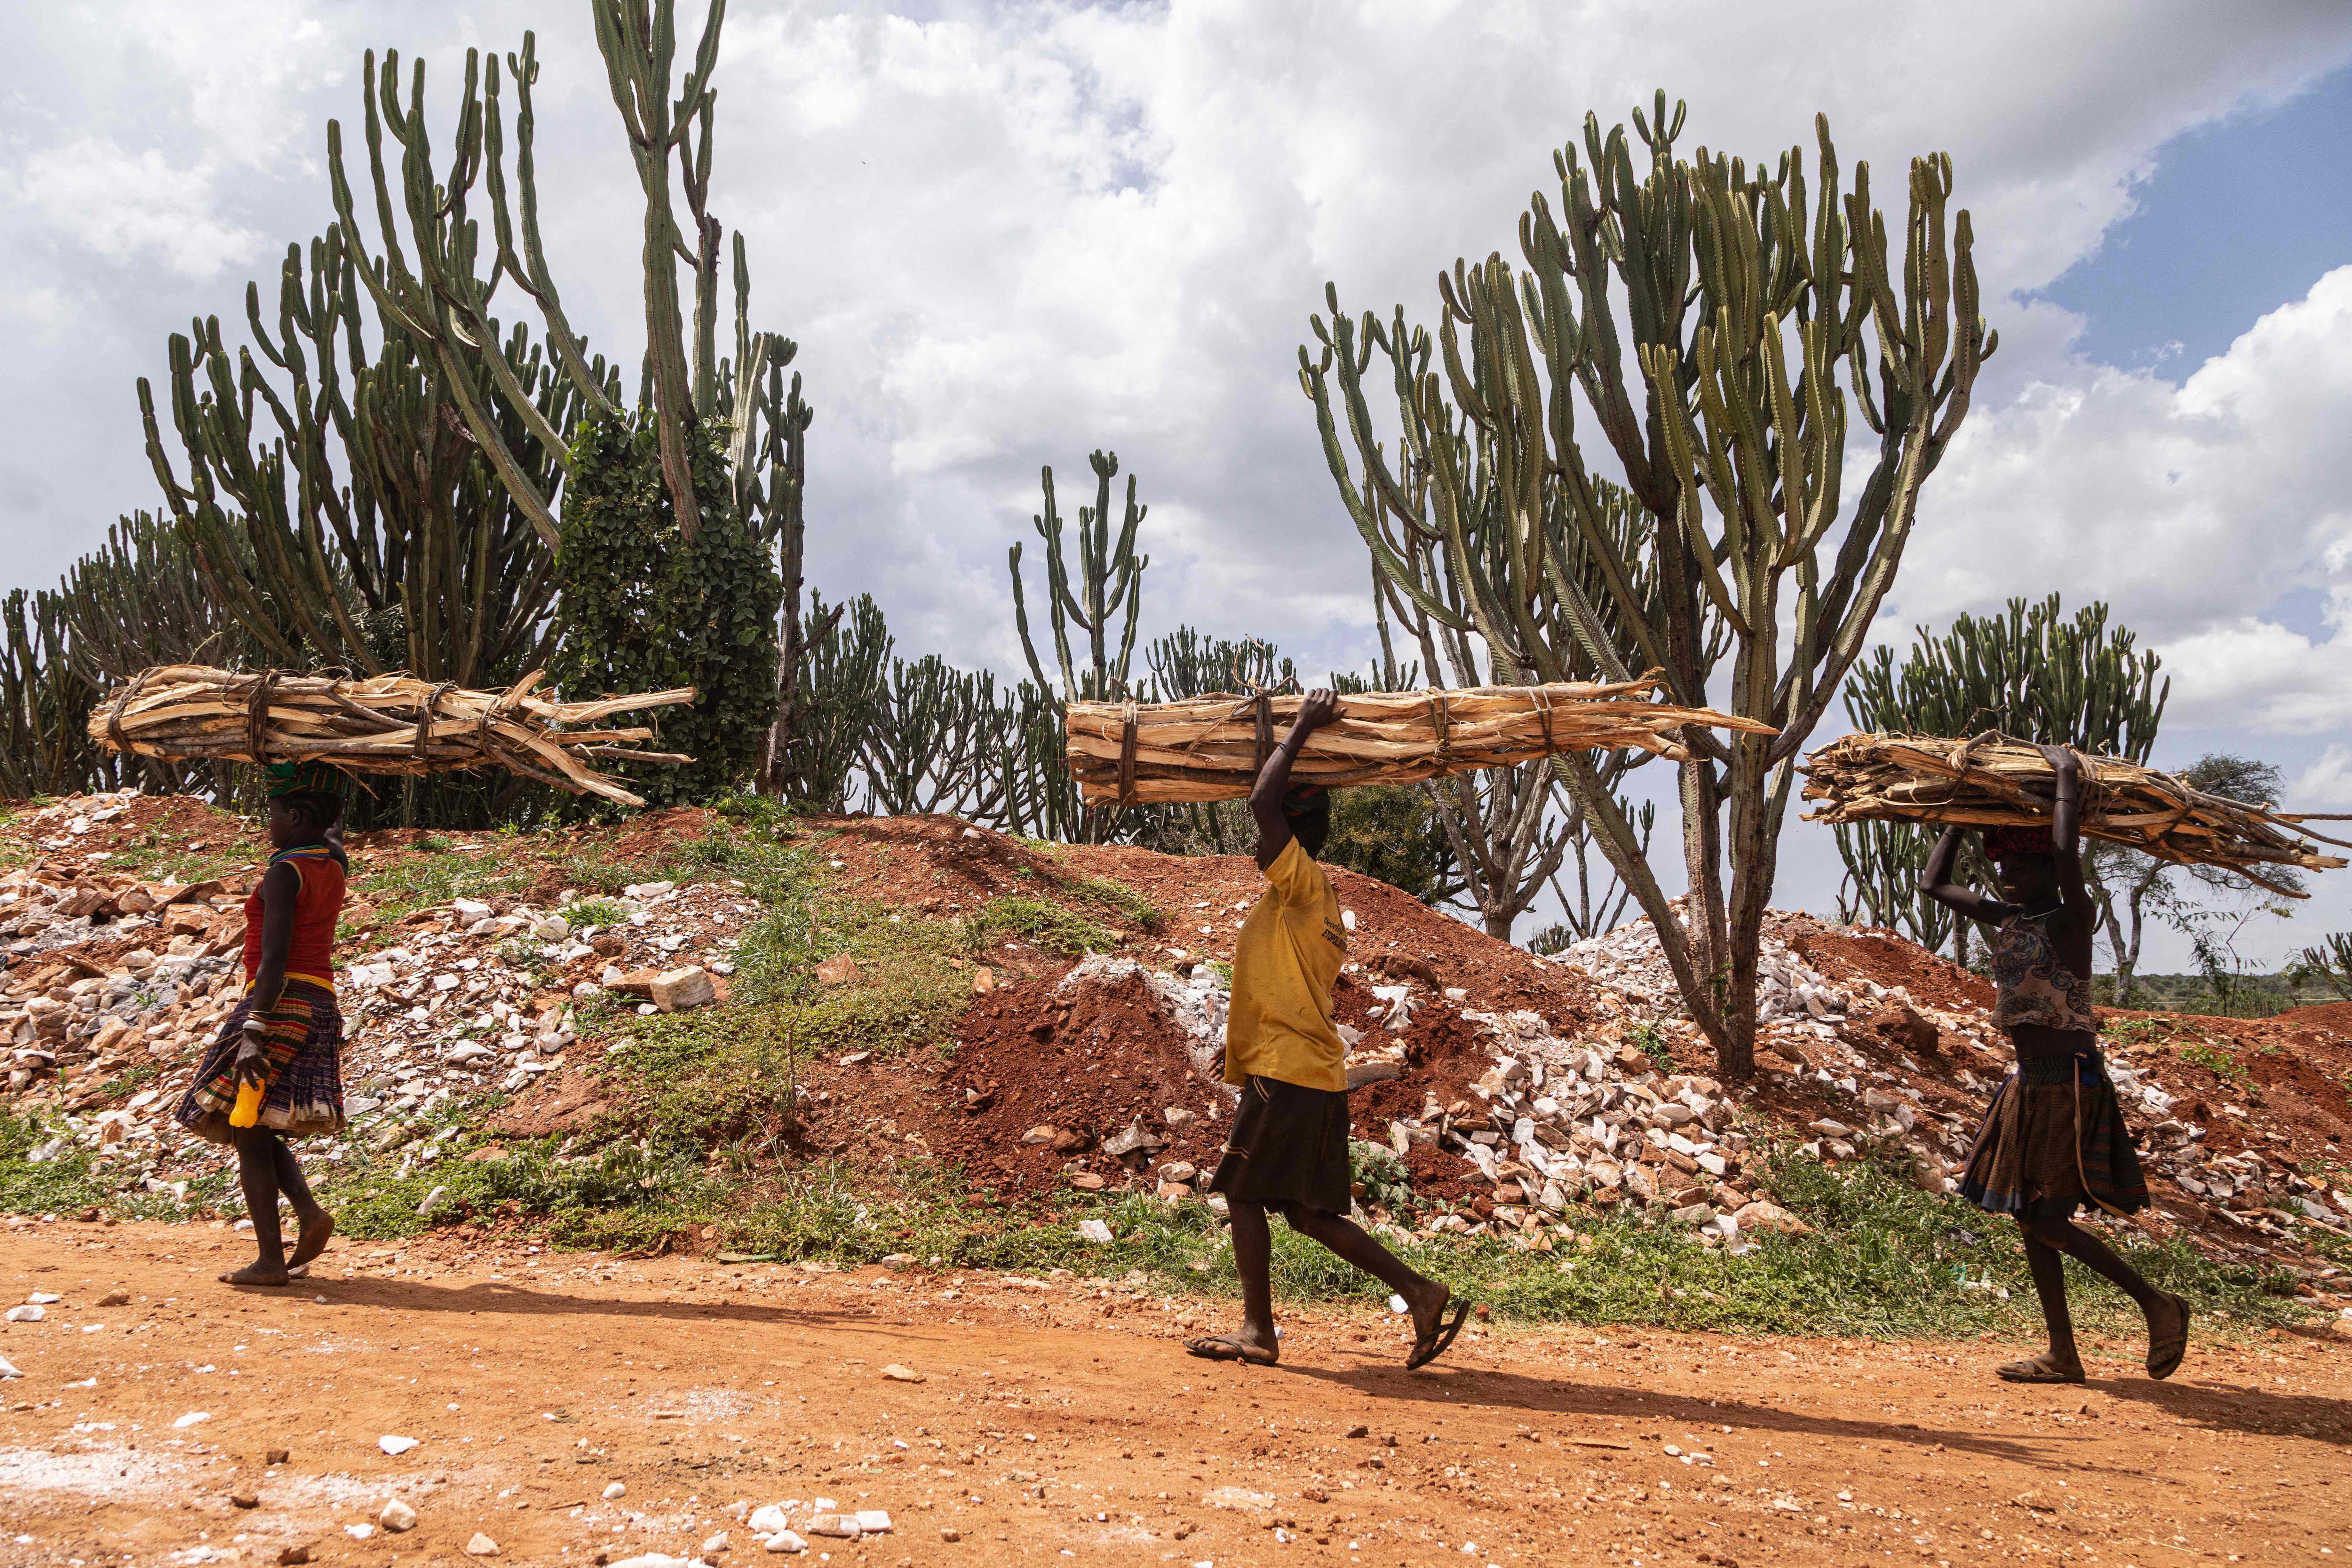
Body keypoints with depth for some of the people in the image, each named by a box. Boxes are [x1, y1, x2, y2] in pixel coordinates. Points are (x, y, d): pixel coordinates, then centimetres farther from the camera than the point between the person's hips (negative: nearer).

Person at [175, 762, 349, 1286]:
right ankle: (309, 1212, -4)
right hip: (321, 1005, 8)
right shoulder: (334, 865, 10)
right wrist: (316, 774, 42)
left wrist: (253, 1032, -23)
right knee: (261, 1130, 16)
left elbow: (274, 958, -20)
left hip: (281, 1003, -8)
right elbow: (332, 822, 35)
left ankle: (270, 1259, -4)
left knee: (249, 1133, -2)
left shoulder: (283, 874, -12)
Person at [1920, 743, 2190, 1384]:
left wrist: (2067, 775, -19)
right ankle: (2063, 1355, 18)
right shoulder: (2007, 920, 9)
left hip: (2069, 1084, -8)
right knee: (2030, 1219, 10)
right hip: (2029, 1084, 8)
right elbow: (1934, 882, 17)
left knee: (2044, 1221, -7)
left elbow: (2068, 855, -31)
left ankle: (2158, 1304, 10)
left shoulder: (2071, 921, -12)